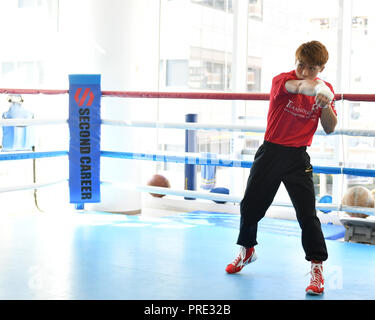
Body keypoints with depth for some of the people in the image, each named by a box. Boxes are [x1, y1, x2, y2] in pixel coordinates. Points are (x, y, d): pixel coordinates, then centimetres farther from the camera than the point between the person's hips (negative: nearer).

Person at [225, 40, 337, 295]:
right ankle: (247, 251, 37)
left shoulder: (325, 89, 0)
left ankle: (317, 267, 1)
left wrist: (325, 105, -21)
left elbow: (330, 129, -2)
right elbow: (300, 86, -35)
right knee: (251, 205, 11)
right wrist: (317, 89, -57)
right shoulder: (281, 81, -10)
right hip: (271, 152, 0)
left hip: (298, 159, 0)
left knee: (307, 213, -11)